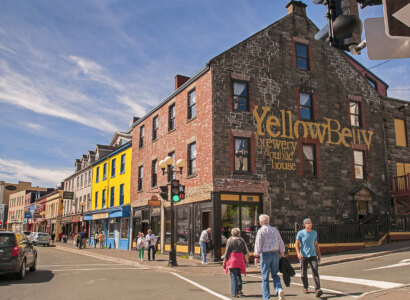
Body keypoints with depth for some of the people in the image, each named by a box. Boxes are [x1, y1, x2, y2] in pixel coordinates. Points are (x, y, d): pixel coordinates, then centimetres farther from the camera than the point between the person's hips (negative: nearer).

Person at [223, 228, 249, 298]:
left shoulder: (230, 240, -3)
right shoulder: (242, 240, 6)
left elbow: (227, 252, -4)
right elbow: (245, 252, 8)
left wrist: (224, 261, 1)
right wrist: (247, 261, 16)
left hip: (232, 259, -3)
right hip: (240, 259, 3)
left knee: (233, 276, 1)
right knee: (238, 275, 20)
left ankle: (235, 293, 0)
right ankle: (239, 290, 21)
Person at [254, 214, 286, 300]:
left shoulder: (261, 231, -7)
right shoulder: (275, 230, 9)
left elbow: (258, 244, -11)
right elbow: (281, 243, 10)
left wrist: (256, 256, -5)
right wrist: (282, 254, 16)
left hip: (265, 254, -4)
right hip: (275, 254, 4)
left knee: (265, 277, 4)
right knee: (275, 274, 16)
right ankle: (279, 289, -8)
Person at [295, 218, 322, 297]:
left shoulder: (314, 233, 8)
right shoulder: (300, 233, -5)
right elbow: (297, 244, -7)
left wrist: (319, 253, 22)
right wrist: (298, 253, -22)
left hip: (313, 255, 2)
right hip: (303, 256, -2)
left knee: (315, 272, -12)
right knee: (304, 273, 7)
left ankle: (317, 289, -18)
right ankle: (305, 287, 29)